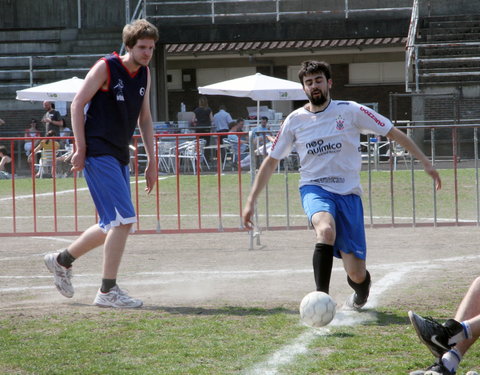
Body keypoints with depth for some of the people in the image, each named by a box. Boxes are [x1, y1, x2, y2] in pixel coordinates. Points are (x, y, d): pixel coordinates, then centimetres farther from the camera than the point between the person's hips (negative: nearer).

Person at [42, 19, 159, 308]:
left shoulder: (145, 74, 12)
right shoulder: (105, 68, -9)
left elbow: (144, 118, 21)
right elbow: (77, 105, -8)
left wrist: (151, 160, 16)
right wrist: (81, 149, -13)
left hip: (119, 158, 8)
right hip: (98, 152, -8)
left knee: (113, 225, 13)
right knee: (124, 219, -16)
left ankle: (62, 260, 31)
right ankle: (108, 291, -11)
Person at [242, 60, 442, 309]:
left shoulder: (350, 111, -2)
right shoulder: (295, 120, 3)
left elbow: (393, 133, 4)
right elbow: (271, 162, 11)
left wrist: (425, 162, 2)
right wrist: (251, 201, 7)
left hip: (348, 193, 0)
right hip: (314, 188, 0)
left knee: (356, 274, -3)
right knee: (326, 230, -38)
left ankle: (361, 294, 35)